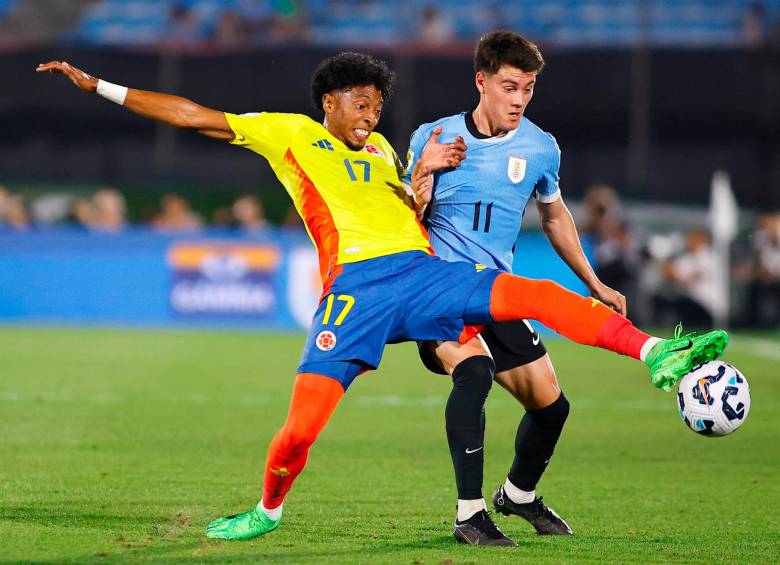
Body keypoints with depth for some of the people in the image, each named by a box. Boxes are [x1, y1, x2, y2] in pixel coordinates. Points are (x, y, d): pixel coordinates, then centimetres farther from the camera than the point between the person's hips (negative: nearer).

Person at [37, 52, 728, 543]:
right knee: (300, 429, -12)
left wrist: (424, 175, 4)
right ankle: (268, 510, 16)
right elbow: (191, 115, 12)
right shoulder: (289, 134, 14)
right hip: (353, 288, -4)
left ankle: (657, 354, -21)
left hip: (420, 272, 4)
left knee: (539, 294, -16)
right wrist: (97, 84, 9)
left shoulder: (380, 149, 27)